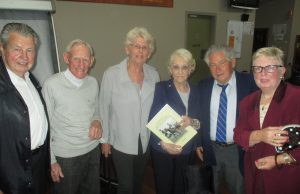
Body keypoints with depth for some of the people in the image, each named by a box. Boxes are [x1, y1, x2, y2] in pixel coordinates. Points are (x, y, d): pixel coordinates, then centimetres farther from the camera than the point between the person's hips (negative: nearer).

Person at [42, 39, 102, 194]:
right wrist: (51, 161, -6)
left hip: (93, 150, 5)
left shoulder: (93, 83, -1)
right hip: (66, 156, -4)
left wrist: (97, 121, -10)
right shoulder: (51, 85, -15)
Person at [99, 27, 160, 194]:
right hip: (121, 143, -3)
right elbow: (104, 108, -7)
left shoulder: (154, 75, -5)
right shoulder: (111, 74, -15)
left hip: (146, 142, 4)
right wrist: (105, 139, -2)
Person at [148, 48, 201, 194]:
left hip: (186, 151, 4)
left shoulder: (195, 92, 6)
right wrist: (163, 143, -24)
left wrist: (193, 122, -18)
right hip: (162, 150, -3)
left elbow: (202, 122, 4)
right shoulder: (161, 88, -7)